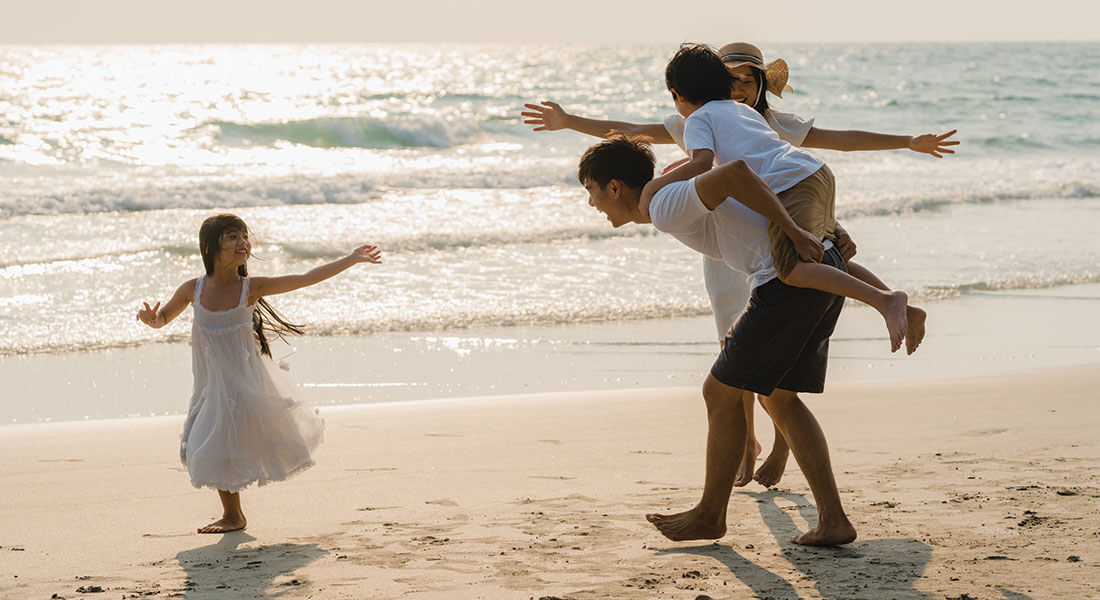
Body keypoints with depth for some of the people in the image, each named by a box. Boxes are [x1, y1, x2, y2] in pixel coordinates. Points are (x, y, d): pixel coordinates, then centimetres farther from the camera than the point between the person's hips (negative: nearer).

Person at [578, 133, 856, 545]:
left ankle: (710, 515, 18)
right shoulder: (680, 200, 22)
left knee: (722, 393, 4)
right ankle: (833, 520, 10)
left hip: (789, 280, -10)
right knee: (779, 399, 17)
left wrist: (795, 233, -18)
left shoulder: (665, 209, -10)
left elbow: (735, 172, -24)